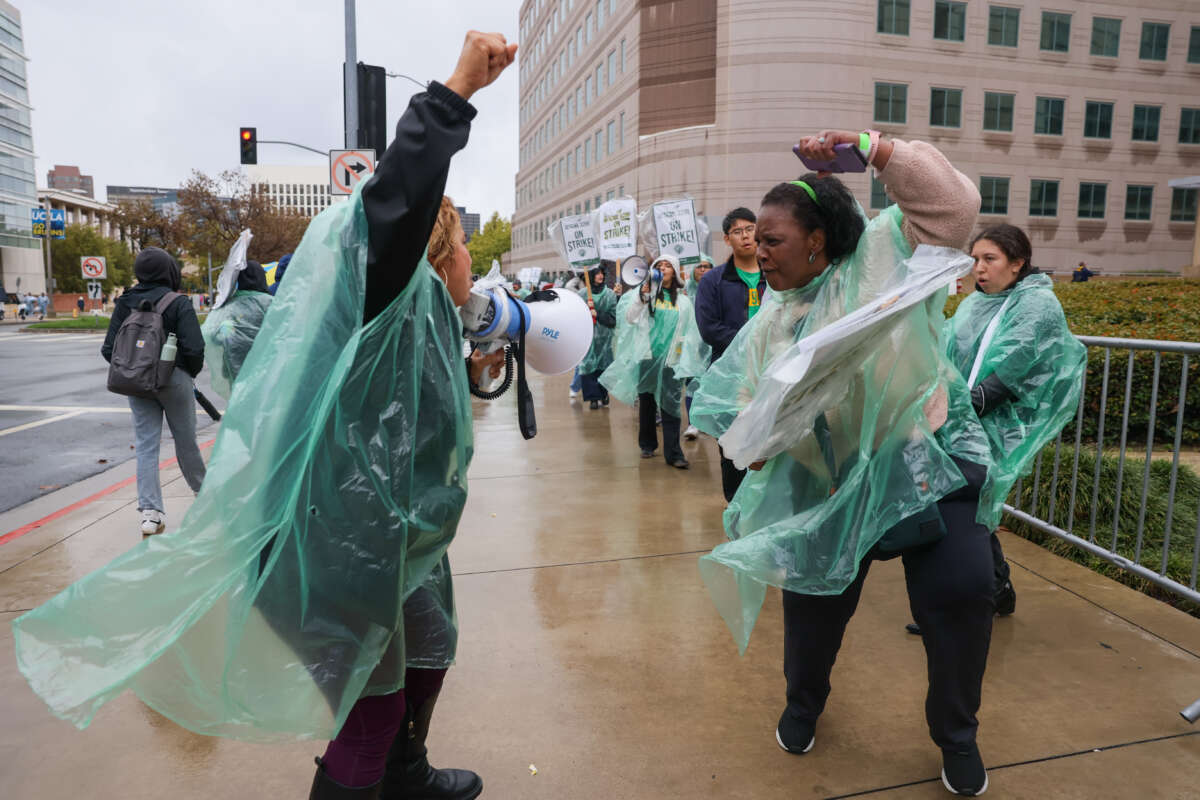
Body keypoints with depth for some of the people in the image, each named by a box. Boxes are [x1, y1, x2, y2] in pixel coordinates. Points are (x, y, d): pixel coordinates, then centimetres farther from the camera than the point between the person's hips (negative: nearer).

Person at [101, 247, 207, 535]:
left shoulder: (125, 303, 3)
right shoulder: (178, 303, -11)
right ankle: (200, 489, 33)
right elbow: (194, 348, -18)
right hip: (174, 379, -4)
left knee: (145, 444, 4)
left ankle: (150, 511, 0)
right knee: (185, 439, 12)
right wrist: (192, 372, 0)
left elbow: (109, 349, 3)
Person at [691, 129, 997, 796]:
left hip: (928, 460, -3)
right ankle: (804, 703, 42)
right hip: (833, 483, 4)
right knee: (813, 597, 8)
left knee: (961, 591, -10)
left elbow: (953, 202, -15)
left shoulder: (882, 258, -4)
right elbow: (743, 398, 10)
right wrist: (754, 436, -12)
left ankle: (957, 734, 21)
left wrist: (870, 147, -21)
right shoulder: (769, 325, 8)